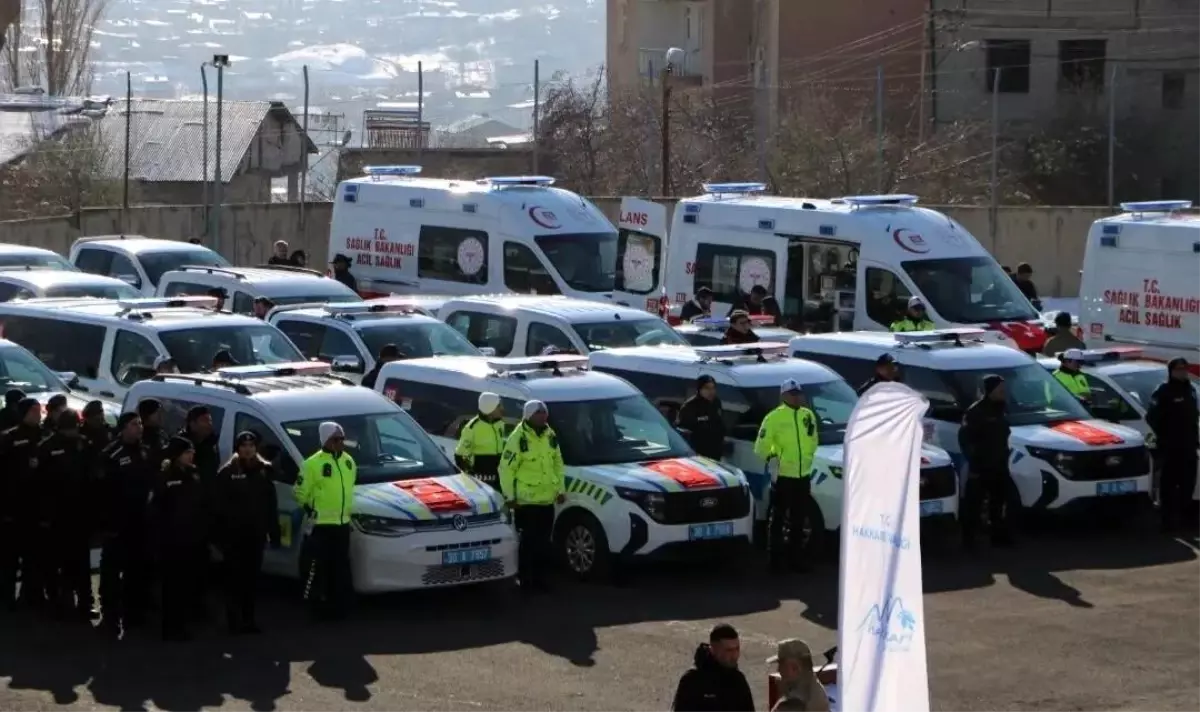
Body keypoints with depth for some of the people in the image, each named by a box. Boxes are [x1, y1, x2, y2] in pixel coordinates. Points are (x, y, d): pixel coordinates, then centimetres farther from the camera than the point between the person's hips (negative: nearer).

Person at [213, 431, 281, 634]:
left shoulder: (264, 471, 8)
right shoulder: (228, 473, -5)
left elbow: (271, 506, 11)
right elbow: (218, 506, -6)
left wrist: (274, 532, 7)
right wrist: (219, 534, -11)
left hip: (256, 534, 4)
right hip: (234, 534, -4)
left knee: (252, 578, 9)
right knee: (234, 578, -2)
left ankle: (249, 619, 16)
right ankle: (235, 621, 1)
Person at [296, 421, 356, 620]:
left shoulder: (348, 461, 10)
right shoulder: (314, 464, -13)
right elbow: (300, 492, -9)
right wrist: (310, 510, -5)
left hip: (343, 523, 7)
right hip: (322, 524, -7)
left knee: (340, 566, 10)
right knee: (319, 565, -6)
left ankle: (338, 603, 16)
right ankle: (315, 603, 0)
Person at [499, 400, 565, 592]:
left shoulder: (550, 436, 10)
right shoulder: (518, 438, -11)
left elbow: (558, 464, 19)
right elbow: (506, 468, -10)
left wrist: (561, 489, 13)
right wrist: (509, 496, -12)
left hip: (547, 499, 6)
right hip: (526, 500, -6)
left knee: (544, 542, 10)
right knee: (529, 541, -3)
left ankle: (539, 577, 19)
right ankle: (525, 579, 5)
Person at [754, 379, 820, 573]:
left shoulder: (808, 416, 9)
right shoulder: (774, 418, -9)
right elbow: (761, 447, -7)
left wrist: (808, 459, 11)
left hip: (803, 475, 5)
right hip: (782, 476, -5)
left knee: (798, 520, 12)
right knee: (778, 519, 1)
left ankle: (795, 557, 21)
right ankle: (776, 559, 6)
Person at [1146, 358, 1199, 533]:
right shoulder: (1164, 392, -9)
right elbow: (1152, 418, -13)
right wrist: (1164, 436, -12)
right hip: (1170, 447, -8)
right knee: (1169, 483, -7)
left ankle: (1184, 515, 22)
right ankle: (1169, 519, -8)